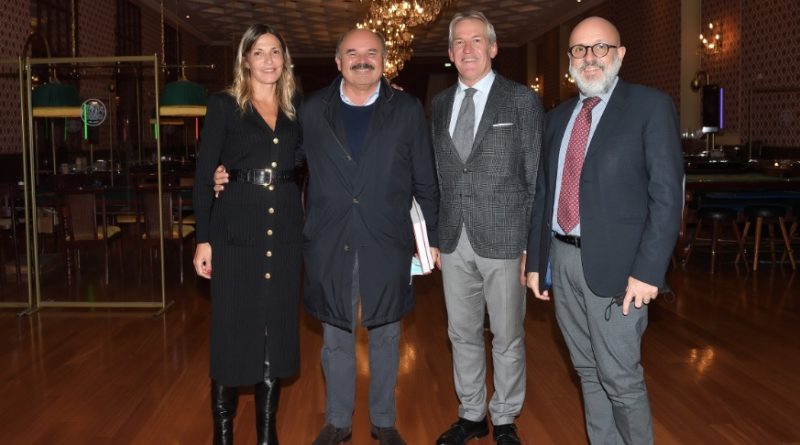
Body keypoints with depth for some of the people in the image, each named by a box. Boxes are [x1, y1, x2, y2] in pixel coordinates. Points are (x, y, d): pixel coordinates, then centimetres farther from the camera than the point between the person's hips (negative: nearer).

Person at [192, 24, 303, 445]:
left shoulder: (296, 110, 11)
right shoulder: (224, 105, 0)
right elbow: (204, 173, -3)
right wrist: (203, 238, -8)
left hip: (285, 229, 3)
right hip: (236, 229, -3)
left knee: (277, 326, 8)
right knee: (232, 327, 3)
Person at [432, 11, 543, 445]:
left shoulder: (522, 100, -3)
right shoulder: (440, 104, 10)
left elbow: (536, 177, -4)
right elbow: (437, 174, 12)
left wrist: (534, 244, -8)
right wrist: (435, 234, 7)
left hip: (504, 240, -4)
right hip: (454, 241, 4)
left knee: (507, 337, 8)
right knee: (462, 334, 14)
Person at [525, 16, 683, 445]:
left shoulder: (650, 106, -4)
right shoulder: (558, 117, 13)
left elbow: (667, 194, -11)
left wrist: (648, 270, -17)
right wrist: (536, 260, 10)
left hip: (613, 264, -5)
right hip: (561, 260, 6)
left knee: (620, 378, 0)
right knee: (587, 371, 16)